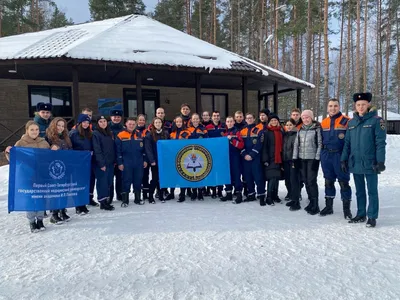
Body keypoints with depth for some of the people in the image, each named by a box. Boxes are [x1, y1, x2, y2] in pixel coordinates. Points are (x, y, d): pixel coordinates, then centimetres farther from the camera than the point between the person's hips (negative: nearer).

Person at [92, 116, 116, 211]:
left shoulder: (110, 133, 15)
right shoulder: (96, 134, -7)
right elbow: (97, 150, -13)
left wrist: (114, 160, 10)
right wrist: (101, 163, -17)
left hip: (110, 163, 7)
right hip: (101, 163, -7)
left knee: (109, 182, 9)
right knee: (102, 182, -3)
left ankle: (108, 200, 17)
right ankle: (103, 202, 5)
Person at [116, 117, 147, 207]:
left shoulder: (139, 135, 7)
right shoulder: (121, 136, -3)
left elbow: (143, 148, 10)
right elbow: (118, 151, -3)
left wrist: (145, 160, 6)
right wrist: (120, 163, -6)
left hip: (139, 163, 3)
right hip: (126, 163, -3)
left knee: (138, 180, 9)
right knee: (126, 181, 3)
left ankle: (138, 198, 22)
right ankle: (125, 200, 14)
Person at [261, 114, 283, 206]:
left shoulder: (281, 132, 13)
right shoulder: (267, 132, -2)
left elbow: (282, 145, 15)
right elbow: (264, 146, -7)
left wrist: (282, 160, 12)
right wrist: (265, 159, -14)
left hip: (278, 159, 5)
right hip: (270, 158, -5)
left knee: (276, 177, 10)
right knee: (272, 177, -10)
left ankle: (275, 195, 21)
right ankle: (269, 198, -1)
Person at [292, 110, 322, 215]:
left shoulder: (317, 129, -2)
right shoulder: (300, 130, 12)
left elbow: (320, 144, -6)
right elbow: (296, 144, 12)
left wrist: (317, 158, -11)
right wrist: (295, 158, 6)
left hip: (312, 158, -5)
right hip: (302, 159, 5)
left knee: (311, 181, -9)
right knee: (306, 181, 8)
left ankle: (315, 206, -1)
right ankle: (311, 202, 19)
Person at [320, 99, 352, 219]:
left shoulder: (346, 121, -6)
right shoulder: (323, 122, 9)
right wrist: (322, 155, 11)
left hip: (340, 155, -5)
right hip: (326, 156, 5)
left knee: (343, 182, 2)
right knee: (328, 181, 13)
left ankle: (346, 208, 13)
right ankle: (328, 206, 24)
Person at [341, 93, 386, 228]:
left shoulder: (376, 120, -5)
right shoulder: (351, 122, 10)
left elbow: (380, 142, -9)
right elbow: (347, 142, 12)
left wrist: (380, 161, -15)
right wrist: (344, 159, 7)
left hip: (370, 163, -5)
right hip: (355, 163, 5)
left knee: (372, 191, 6)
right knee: (359, 191, 14)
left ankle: (372, 217, 15)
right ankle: (360, 215, 26)